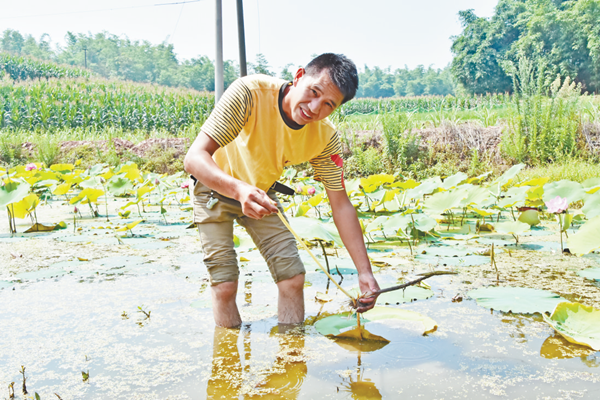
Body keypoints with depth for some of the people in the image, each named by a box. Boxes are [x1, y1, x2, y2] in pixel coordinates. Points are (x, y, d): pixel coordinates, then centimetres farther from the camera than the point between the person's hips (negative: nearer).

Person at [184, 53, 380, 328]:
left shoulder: (325, 138, -22)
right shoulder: (250, 92, -35)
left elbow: (341, 205, -14)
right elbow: (194, 158, -40)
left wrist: (365, 271, -20)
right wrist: (239, 189, -59)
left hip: (261, 193, 4)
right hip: (216, 185, -3)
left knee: (293, 277, -5)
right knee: (224, 285, -11)